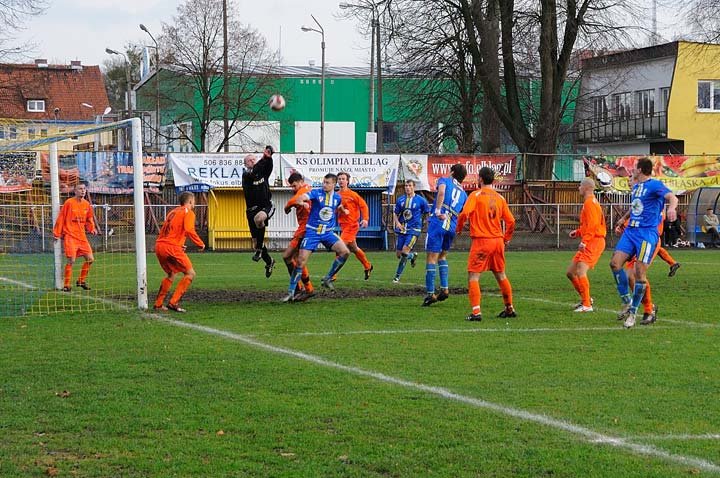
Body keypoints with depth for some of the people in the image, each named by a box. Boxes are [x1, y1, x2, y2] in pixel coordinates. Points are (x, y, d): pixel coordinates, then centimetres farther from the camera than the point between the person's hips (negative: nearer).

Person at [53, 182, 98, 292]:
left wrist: (92, 229, 3)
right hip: (70, 236, -6)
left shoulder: (87, 204, 9)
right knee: (71, 261, -12)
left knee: (90, 259, 1)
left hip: (82, 236, 6)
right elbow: (61, 218, -3)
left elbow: (89, 219, 21)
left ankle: (81, 281, 20)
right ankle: (66, 285, -2)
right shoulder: (69, 202, -6)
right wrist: (57, 233, -4)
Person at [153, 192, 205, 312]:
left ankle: (158, 304, 26)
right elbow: (189, 230, -16)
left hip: (159, 245, 8)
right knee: (190, 273, -1)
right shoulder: (188, 213, 1)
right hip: (172, 247, -8)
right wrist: (200, 244, -5)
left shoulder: (173, 212, 25)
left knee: (171, 275, 26)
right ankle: (173, 302, -10)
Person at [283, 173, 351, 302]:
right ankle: (291, 292, 0)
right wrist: (302, 202, -49)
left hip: (328, 233, 3)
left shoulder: (337, 197, 2)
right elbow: (301, 198, -29)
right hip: (312, 232, -3)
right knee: (301, 261, -9)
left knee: (345, 252, -15)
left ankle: (327, 279, 1)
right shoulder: (316, 193, -10)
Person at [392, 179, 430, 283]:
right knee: (398, 254, 6)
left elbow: (428, 213, 7)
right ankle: (412, 256, 39)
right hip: (402, 230, 5)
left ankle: (397, 276, -5)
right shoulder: (400, 200, 7)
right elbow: (395, 213, 13)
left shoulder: (421, 200, -3)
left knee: (405, 252, -17)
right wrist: (397, 222, -5)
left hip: (413, 230, -5)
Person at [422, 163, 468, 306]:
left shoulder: (444, 180, 8)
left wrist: (438, 211, -20)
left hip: (438, 223, -5)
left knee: (431, 258, -3)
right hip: (452, 227, 5)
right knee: (442, 256, 23)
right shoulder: (463, 194, 22)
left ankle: (430, 293, -6)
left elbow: (441, 192, -15)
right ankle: (445, 289, 11)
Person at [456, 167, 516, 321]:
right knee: (501, 275, 18)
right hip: (498, 240, 5)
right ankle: (509, 309, 27)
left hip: (481, 240, -5)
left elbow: (465, 213, -18)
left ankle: (476, 312, -15)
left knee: (473, 276, -3)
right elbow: (511, 221, 8)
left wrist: (459, 228, 1)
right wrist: (506, 238, 23)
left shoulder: (475, 195, -6)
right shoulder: (500, 198, 8)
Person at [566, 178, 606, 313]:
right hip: (589, 244, 11)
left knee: (580, 271, -20)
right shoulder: (589, 202, 21)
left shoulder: (589, 203, -11)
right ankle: (586, 299, 20)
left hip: (594, 242, -11)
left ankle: (587, 305, -19)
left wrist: (584, 241, -25)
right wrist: (578, 232, 16)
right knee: (570, 272, 11)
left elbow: (593, 225, -21)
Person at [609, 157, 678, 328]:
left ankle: (632, 312, 2)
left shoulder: (654, 185, -9)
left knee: (640, 273, -7)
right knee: (615, 262, -8)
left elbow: (671, 197, -26)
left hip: (647, 233, -8)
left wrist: (672, 207, -47)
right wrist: (624, 218, 50)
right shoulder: (635, 187, 18)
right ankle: (626, 300, 6)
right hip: (630, 231, 8)